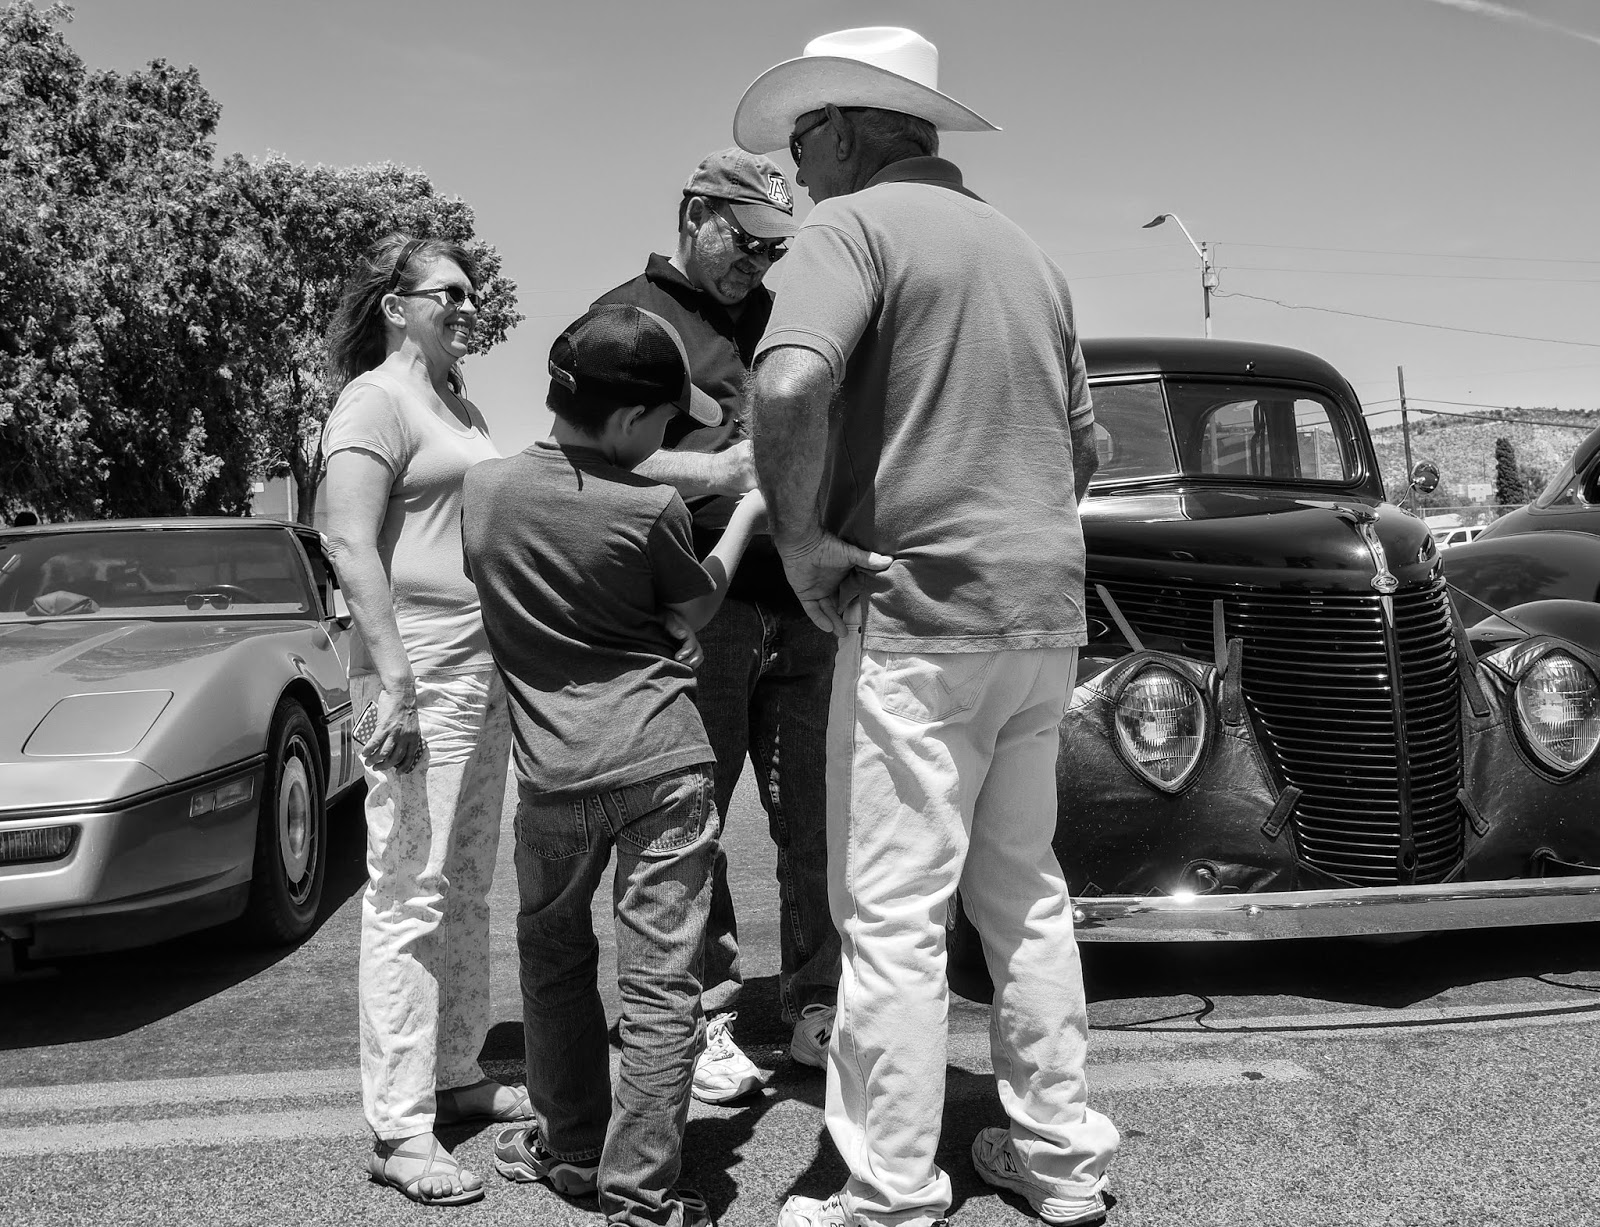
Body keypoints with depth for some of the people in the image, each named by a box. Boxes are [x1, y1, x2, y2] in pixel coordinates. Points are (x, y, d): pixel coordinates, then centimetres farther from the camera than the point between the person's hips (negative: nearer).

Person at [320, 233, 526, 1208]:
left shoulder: (459, 406, 20)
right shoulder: (375, 400, -7)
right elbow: (350, 547, -16)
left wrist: (512, 663, 20)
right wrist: (394, 683, -23)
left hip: (486, 669, 9)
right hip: (422, 676, -9)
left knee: (469, 888, 13)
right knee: (411, 898, -6)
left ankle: (458, 1075, 25)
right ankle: (400, 1129, 0)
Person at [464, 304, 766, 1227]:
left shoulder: (485, 487, 0)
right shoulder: (652, 508, -10)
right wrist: (746, 516, 21)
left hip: (552, 770, 4)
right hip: (663, 762, -3)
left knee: (556, 958, 22)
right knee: (662, 981, 3)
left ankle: (570, 1149, 33)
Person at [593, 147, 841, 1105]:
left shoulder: (777, 314, 21)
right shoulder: (629, 317, 5)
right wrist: (714, 472, -20)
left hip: (802, 602, 5)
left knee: (815, 812, 5)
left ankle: (818, 1008, 17)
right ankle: (706, 1021, 14)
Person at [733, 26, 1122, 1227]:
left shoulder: (853, 225, -6)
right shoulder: (1023, 247, 18)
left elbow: (789, 384, -26)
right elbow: (1087, 447, 23)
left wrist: (801, 537, -14)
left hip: (920, 609, -8)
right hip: (1048, 610, 8)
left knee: (894, 915, -1)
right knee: (1025, 888, 17)